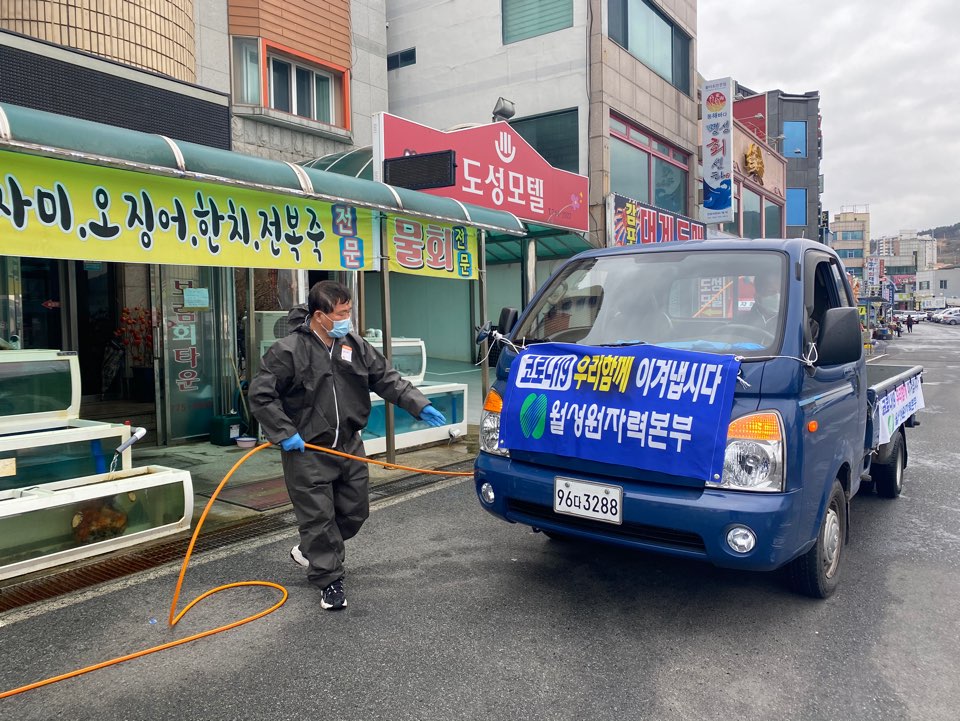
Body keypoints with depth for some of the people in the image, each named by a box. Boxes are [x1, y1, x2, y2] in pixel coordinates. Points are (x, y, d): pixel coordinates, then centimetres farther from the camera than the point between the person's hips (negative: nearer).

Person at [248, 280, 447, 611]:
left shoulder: (356, 346, 3)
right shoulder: (287, 351, -13)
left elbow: (388, 380, 4)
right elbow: (260, 395, -11)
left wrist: (420, 406, -6)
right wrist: (285, 433, -17)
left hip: (349, 447, 6)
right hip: (307, 452, -6)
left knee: (355, 512, 16)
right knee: (318, 518, -1)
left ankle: (309, 552, 40)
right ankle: (329, 581, 17)